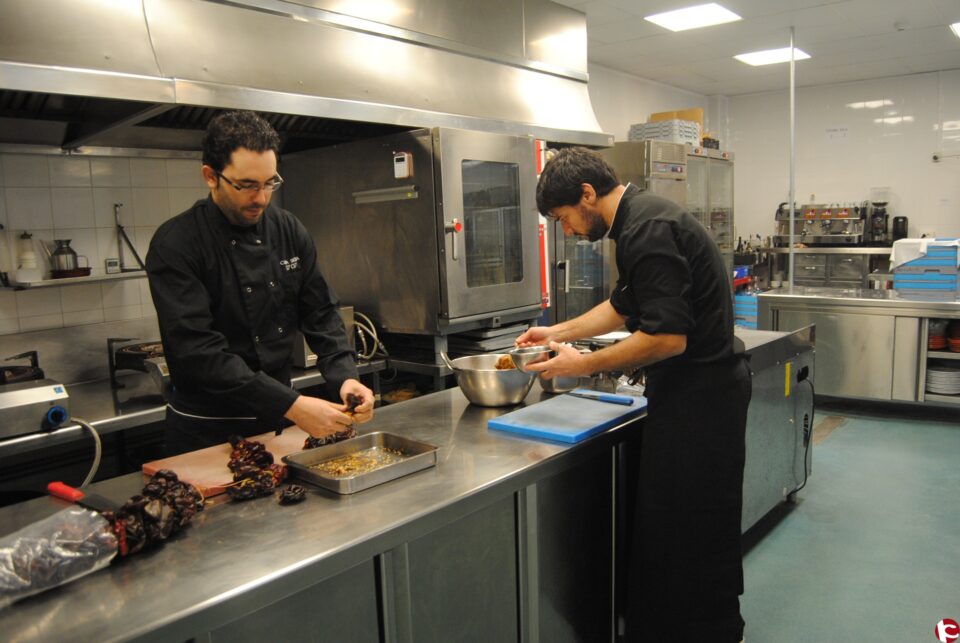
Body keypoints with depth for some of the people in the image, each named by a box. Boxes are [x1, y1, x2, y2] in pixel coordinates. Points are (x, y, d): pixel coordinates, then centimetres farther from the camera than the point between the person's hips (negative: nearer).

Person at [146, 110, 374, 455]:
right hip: (207, 432, -5)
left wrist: (346, 377, -17)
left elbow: (321, 314, 1)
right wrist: (291, 405, -32)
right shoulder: (175, 245, -17)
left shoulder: (289, 231, -1)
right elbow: (197, 350, -26)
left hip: (279, 419, 5)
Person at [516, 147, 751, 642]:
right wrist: (559, 331, 20)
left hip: (698, 397, -11)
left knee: (690, 527, 3)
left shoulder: (648, 230, -22)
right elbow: (624, 306, 23)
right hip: (700, 392, 11)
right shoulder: (644, 219, 12)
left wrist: (585, 364, -18)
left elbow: (668, 337, -27)